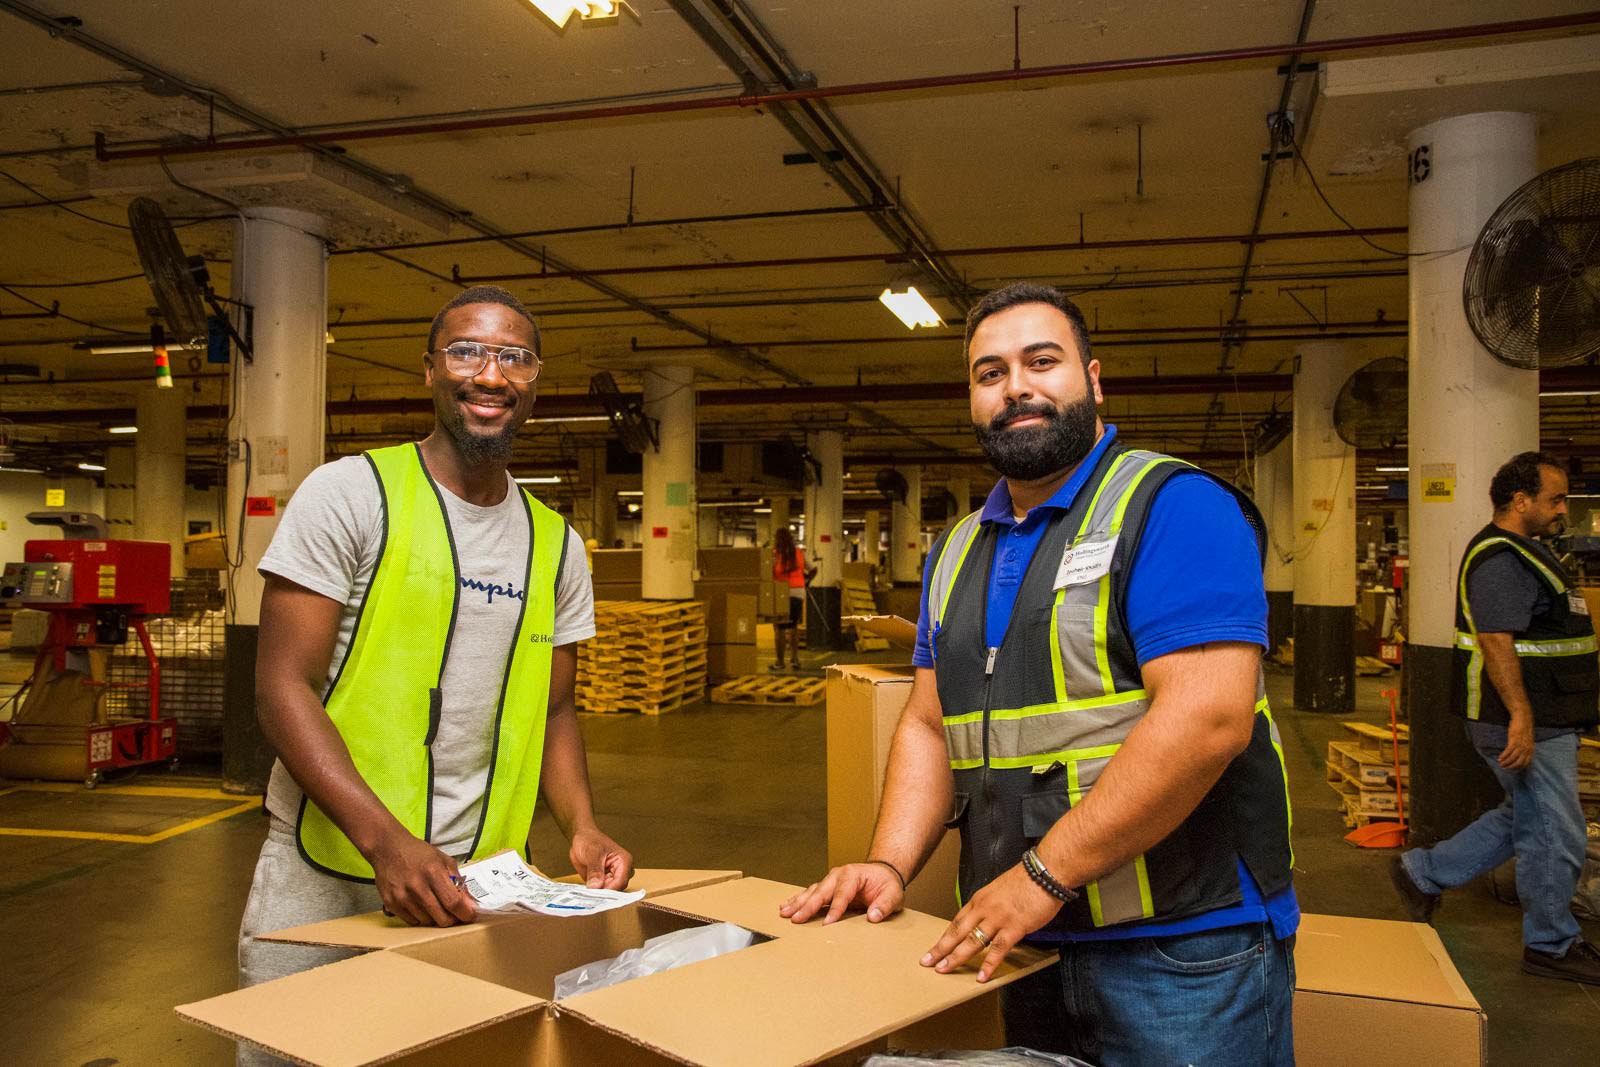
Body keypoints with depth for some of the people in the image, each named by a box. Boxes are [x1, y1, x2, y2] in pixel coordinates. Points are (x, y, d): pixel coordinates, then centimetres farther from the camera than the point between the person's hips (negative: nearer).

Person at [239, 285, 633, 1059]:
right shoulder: (349, 493, -7)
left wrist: (581, 827, -8)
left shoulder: (555, 544, 7)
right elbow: (282, 686, -12)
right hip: (326, 878, -3)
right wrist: (385, 841, -24)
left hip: (479, 889, 4)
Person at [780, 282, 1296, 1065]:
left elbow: (1208, 715, -22)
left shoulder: (1172, 506, -12)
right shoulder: (958, 551, 11)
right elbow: (929, 725, 11)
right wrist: (890, 865, -5)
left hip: (1181, 951, -6)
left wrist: (1042, 876, -21)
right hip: (1026, 945, 7)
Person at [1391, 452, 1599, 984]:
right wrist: (1521, 716, -31)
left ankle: (1423, 873, 25)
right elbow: (1496, 640, -26)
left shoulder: (1522, 552, 17)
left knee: (1525, 820, 20)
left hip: (1544, 721, 11)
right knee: (1555, 836, 1)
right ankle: (1553, 946, 16)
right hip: (1527, 726, -11)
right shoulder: (1499, 558, -18)